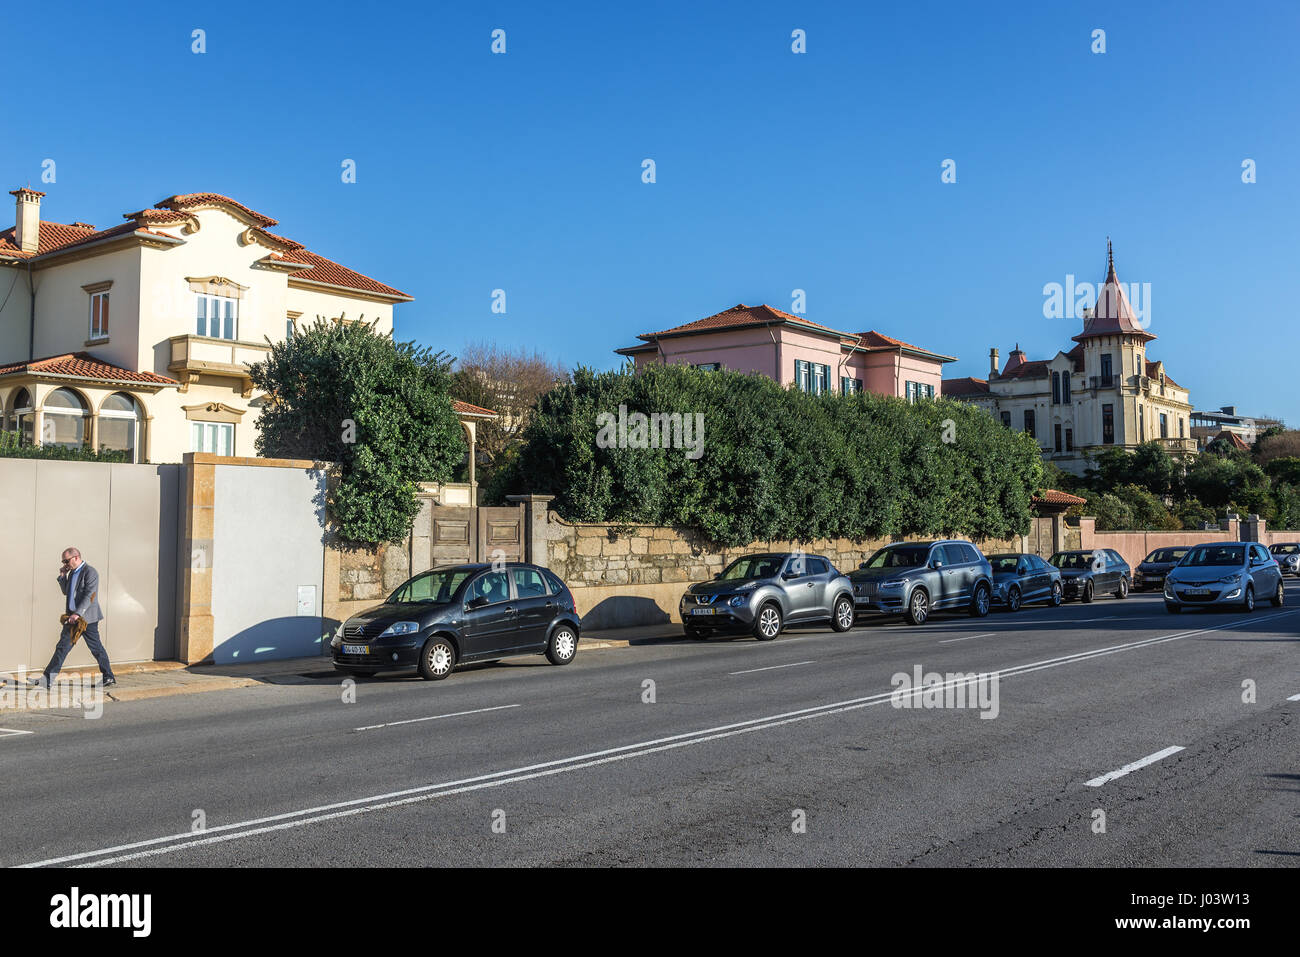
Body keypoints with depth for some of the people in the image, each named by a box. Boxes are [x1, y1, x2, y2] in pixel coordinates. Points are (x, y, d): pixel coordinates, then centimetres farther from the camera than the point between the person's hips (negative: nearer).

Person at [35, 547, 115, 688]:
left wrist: (77, 614, -25)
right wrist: (62, 576, 9)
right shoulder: (72, 573, 16)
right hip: (72, 618, 9)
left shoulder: (90, 572, -12)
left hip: (87, 618, -9)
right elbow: (66, 592, 23)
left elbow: (89, 596, -19)